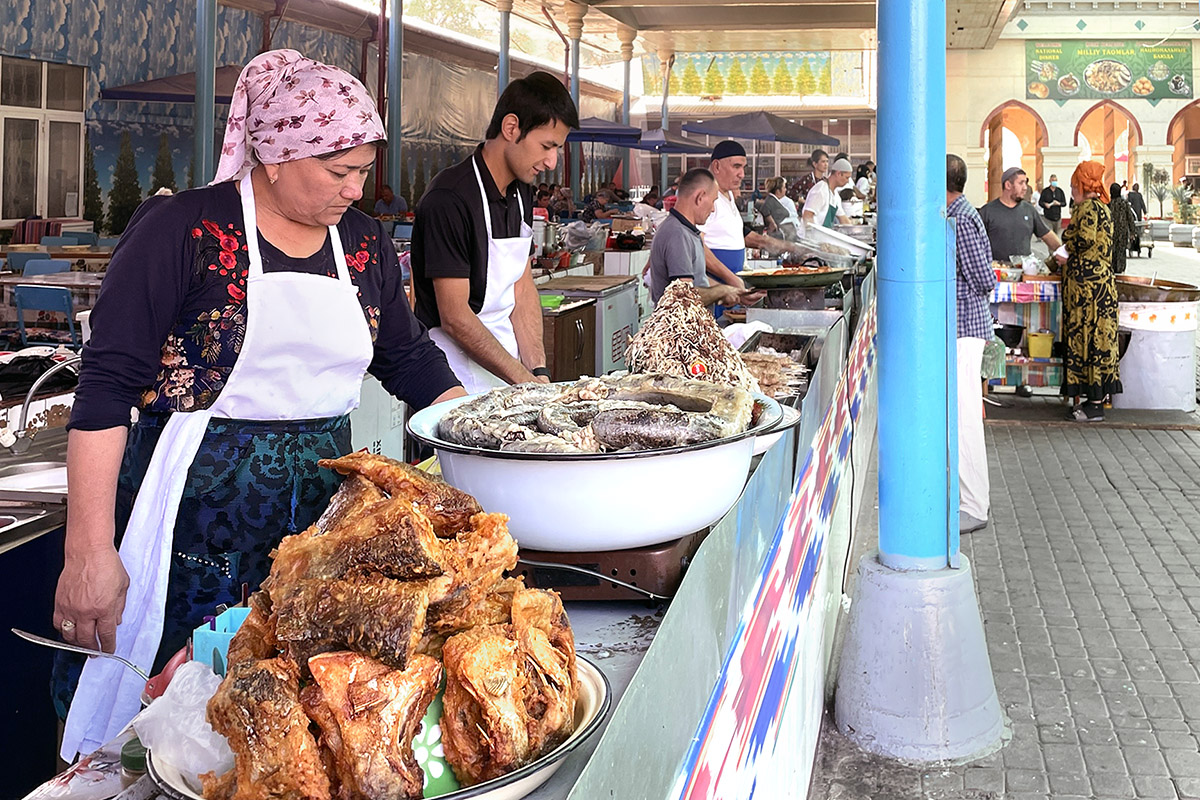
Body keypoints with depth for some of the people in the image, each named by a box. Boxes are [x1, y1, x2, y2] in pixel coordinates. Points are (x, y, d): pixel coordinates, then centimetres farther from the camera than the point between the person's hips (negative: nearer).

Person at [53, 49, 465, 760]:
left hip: (321, 510, 5)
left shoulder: (366, 243, 9)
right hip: (195, 518, -5)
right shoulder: (184, 228, -9)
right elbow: (107, 386, -12)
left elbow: (409, 356, 18)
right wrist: (89, 554, -17)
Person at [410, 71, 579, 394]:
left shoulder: (521, 193, 9)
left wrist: (539, 372, -3)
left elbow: (523, 289, 8)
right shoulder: (450, 199, -18)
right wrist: (526, 381, -18)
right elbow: (455, 317, -19)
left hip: (506, 360, 7)